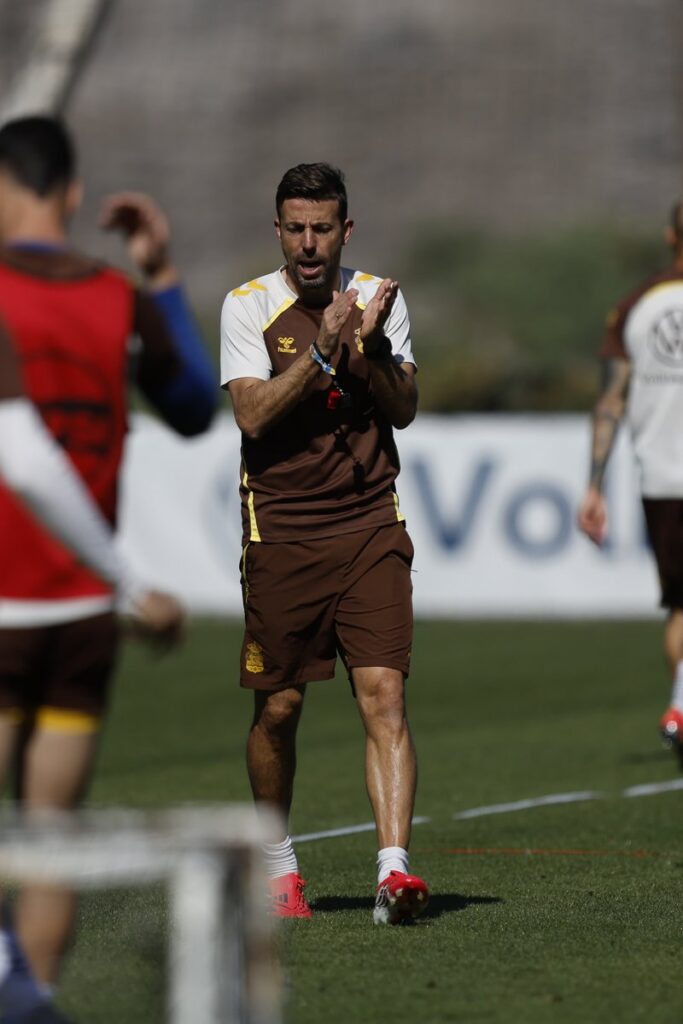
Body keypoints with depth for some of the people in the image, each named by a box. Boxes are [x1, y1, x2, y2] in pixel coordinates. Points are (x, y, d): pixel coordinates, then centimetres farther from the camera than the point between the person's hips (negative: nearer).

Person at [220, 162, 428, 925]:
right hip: (280, 533, -1)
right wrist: (323, 348, -21)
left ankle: (393, 869, -19)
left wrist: (373, 346, -15)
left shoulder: (378, 298, 6)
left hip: (370, 527, 1)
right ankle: (277, 863, 26)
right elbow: (253, 414, -13)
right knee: (278, 707, 6)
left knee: (384, 696, -12)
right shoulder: (248, 306, -1)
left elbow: (404, 410, 2)